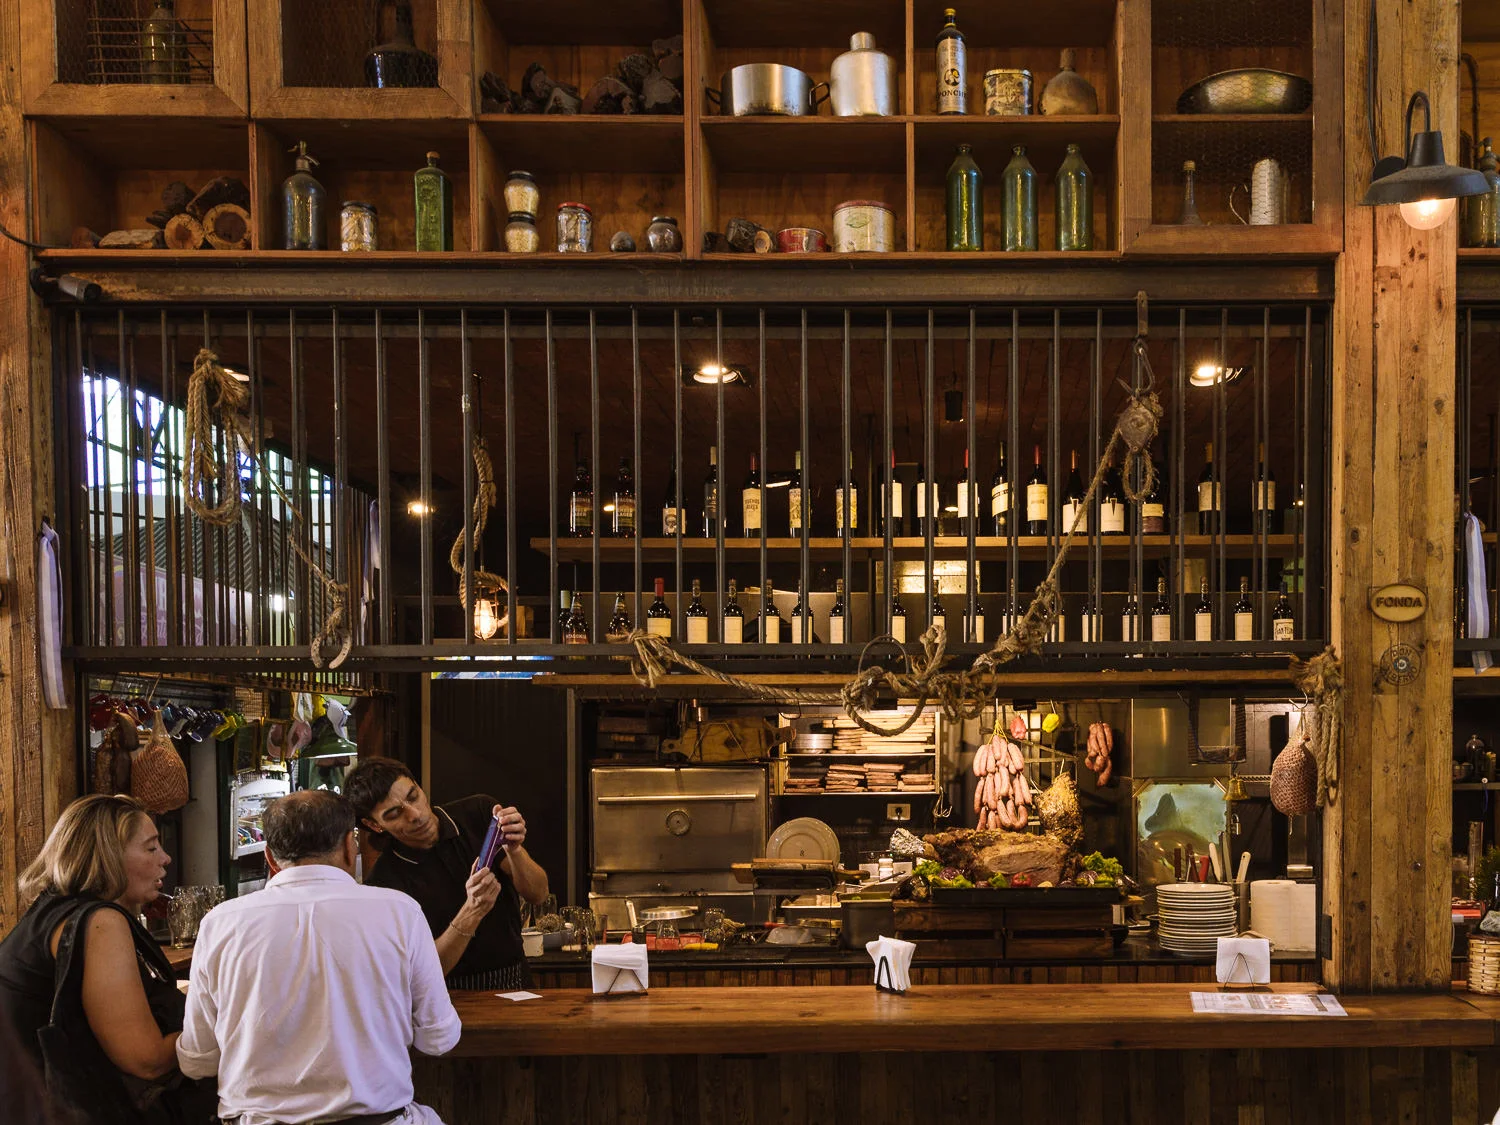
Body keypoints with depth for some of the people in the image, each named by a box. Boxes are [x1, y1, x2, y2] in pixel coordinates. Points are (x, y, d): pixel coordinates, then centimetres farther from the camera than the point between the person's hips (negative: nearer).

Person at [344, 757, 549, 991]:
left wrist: (514, 850, -19)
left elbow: (537, 894, 0)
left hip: (515, 982, 4)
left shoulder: (479, 812, 0)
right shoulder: (383, 881, -10)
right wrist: (472, 912, -26)